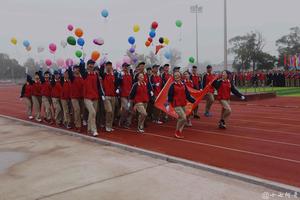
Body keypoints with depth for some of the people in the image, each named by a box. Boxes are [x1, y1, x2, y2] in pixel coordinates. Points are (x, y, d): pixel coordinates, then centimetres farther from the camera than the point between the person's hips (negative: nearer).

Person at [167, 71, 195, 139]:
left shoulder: (183, 85, 9)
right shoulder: (173, 85, -5)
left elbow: (187, 95, 12)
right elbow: (170, 95, -6)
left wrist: (194, 101, 7)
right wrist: (168, 104, -12)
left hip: (183, 104, 6)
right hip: (176, 105, -6)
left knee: (180, 118, 11)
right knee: (184, 118, -15)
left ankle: (179, 132, 26)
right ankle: (177, 131, 4)